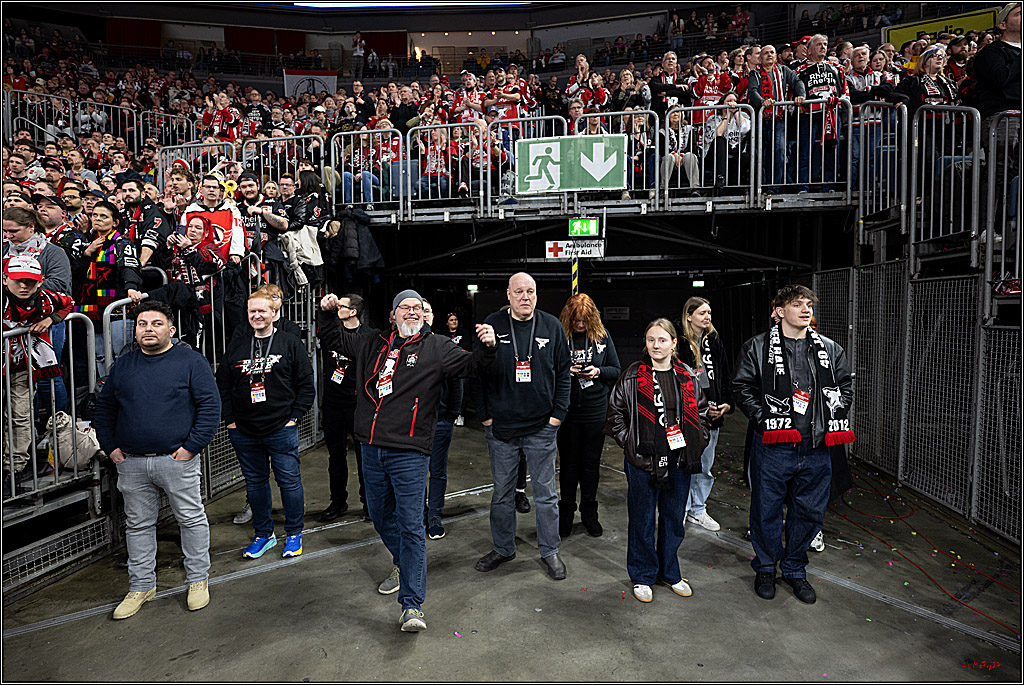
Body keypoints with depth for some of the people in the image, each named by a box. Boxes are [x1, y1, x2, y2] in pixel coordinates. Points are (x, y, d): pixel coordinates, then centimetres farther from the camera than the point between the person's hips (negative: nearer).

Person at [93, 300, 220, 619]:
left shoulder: (191, 360, -4)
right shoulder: (123, 365, 10)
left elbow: (210, 405, -8)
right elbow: (104, 408, 18)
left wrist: (191, 447, -13)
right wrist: (111, 447, 7)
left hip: (177, 460, -4)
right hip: (131, 463, 4)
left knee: (191, 519, 6)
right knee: (138, 524, 13)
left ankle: (198, 580, 22)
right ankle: (141, 585, 29)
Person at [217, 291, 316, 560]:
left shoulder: (290, 343, 0)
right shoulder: (236, 346, 8)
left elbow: (306, 384, 0)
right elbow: (223, 385, 13)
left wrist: (295, 417, -6)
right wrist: (230, 419, 5)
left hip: (282, 430, -3)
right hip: (244, 432, 3)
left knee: (289, 481, 2)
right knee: (255, 483, 12)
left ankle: (294, 534, 17)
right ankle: (263, 534, 27)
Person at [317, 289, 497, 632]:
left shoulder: (437, 347, 1)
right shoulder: (374, 345, 13)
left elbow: (470, 364, -9)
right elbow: (336, 342, 26)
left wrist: (486, 347, -29)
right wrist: (327, 314, 12)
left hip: (408, 453, -5)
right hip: (372, 449, 6)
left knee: (410, 525, -7)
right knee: (380, 515, 20)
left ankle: (412, 604, -1)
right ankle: (402, 565, 45)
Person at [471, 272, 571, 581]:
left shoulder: (552, 327, 1)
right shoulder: (491, 326, -2)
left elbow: (563, 374, 5)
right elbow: (476, 374, 2)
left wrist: (557, 414, -1)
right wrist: (485, 415, -3)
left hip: (542, 428, 0)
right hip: (500, 428, 0)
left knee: (546, 494, 9)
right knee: (502, 493, 13)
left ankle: (549, 551, 26)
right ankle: (503, 548, 31)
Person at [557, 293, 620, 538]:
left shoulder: (602, 336, 0)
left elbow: (617, 370, 7)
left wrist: (598, 371, -12)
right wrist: (565, 371, -17)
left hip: (596, 410, 1)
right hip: (567, 410, -1)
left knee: (591, 463, 11)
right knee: (568, 462, 10)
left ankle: (589, 513, 27)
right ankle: (566, 512, 26)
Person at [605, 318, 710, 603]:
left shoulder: (688, 376, 5)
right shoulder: (633, 376, -5)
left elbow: (701, 411, 15)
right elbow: (615, 412, -1)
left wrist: (697, 443, 7)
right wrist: (628, 442, -8)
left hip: (679, 460, 4)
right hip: (643, 461, -3)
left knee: (674, 518, 15)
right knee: (642, 520, 7)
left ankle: (669, 573, 34)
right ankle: (643, 576, 25)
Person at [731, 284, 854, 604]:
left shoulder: (830, 349, 9)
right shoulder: (757, 347, -3)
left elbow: (845, 386, 16)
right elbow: (742, 388, -3)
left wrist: (832, 419, 2)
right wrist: (764, 418, -12)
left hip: (816, 448, 4)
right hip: (773, 446, -3)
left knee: (809, 512, 12)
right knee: (767, 509, 8)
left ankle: (794, 569, 33)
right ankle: (765, 567, 30)